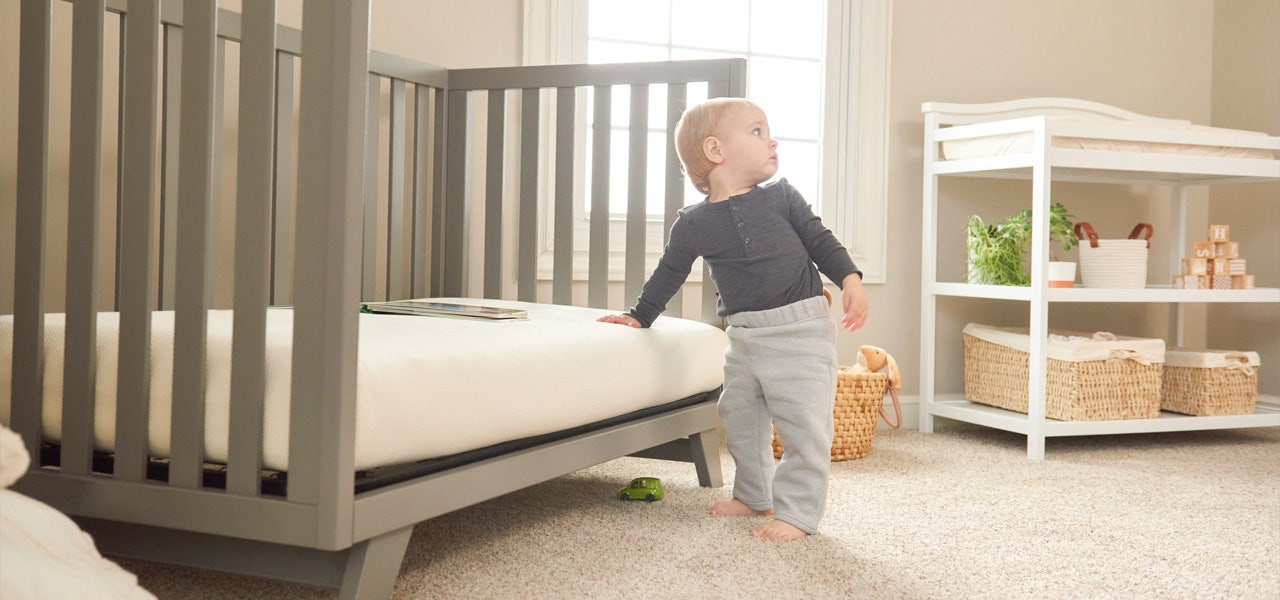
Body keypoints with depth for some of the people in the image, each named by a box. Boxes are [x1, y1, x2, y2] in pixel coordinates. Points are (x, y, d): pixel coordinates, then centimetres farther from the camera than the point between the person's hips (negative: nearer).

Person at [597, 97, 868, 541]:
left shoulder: (781, 197, -2)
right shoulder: (693, 224, 0)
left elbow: (821, 241, 3)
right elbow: (667, 276, 13)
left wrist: (850, 281, -10)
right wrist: (638, 316, 19)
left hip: (800, 328, -3)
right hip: (744, 335, 3)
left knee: (804, 423, -6)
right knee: (739, 420, 16)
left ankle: (798, 512, 4)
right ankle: (754, 496, 35)